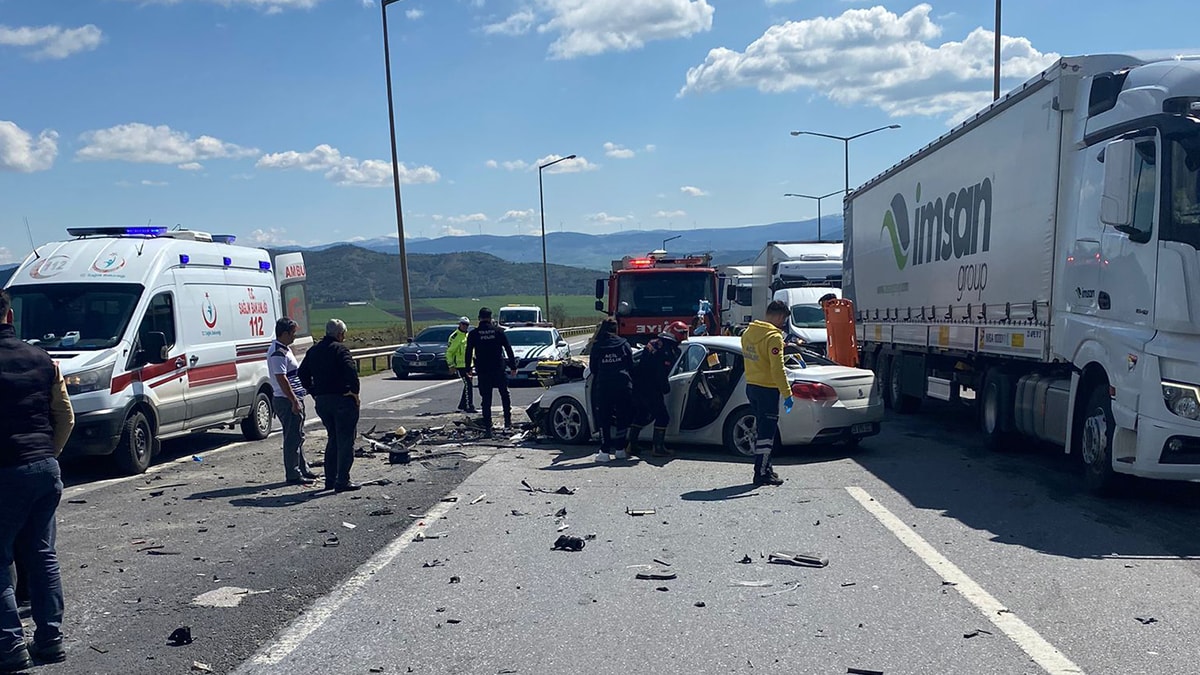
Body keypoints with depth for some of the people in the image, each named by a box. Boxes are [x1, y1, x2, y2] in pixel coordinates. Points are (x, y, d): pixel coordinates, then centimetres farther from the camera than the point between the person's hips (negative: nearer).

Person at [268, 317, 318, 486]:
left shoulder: (284, 349, 15)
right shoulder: (278, 353, -18)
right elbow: (281, 378, -24)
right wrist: (294, 401, -25)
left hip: (294, 399, 11)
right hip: (288, 401, -11)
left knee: (298, 437, 17)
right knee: (293, 438, -5)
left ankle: (303, 470, 26)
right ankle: (293, 475, 0)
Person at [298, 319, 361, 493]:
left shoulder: (313, 351, 13)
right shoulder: (339, 349, -11)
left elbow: (302, 373, 16)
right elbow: (351, 370, -25)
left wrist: (314, 393, 17)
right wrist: (354, 391, -16)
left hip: (321, 401, 7)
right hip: (342, 399, -7)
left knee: (333, 439, 19)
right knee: (345, 441, -1)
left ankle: (330, 479, 20)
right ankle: (342, 481, -3)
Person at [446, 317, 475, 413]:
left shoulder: (468, 335, 15)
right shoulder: (455, 337, -10)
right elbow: (449, 352, -9)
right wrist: (451, 364, -12)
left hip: (468, 365, 8)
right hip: (460, 365, -8)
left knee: (468, 385, 12)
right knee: (468, 385, -15)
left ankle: (462, 405, 22)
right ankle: (469, 406, -14)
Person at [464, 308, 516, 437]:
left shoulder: (473, 334, -1)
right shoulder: (498, 331, 0)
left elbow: (469, 352, 1)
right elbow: (509, 349, 1)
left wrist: (468, 368, 12)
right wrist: (513, 366, 6)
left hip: (483, 371, 0)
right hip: (499, 369, 0)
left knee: (486, 400, 3)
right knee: (505, 395, 17)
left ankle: (488, 429, 0)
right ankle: (508, 422, 15)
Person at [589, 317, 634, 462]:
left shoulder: (596, 347, 0)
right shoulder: (624, 345, 1)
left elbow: (592, 368, 6)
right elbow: (631, 366, 3)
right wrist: (630, 382, 14)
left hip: (603, 388, -1)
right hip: (623, 387, 1)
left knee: (604, 419, 6)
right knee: (623, 418, 12)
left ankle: (605, 451, 2)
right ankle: (620, 449, 15)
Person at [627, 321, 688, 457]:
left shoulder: (654, 343, 10)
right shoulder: (668, 351, -17)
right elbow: (661, 375, -19)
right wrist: (666, 388, -5)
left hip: (637, 384, 9)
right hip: (649, 388, -9)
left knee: (640, 415, 20)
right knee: (662, 416, 2)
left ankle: (631, 445, 22)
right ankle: (658, 447, 3)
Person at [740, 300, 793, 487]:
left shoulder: (748, 332, 8)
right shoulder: (773, 337, -18)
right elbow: (777, 370, -21)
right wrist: (787, 394, -18)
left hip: (751, 387, 8)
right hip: (767, 389, -8)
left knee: (761, 429, 18)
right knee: (767, 432, -2)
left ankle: (764, 466, 26)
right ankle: (762, 474, 0)